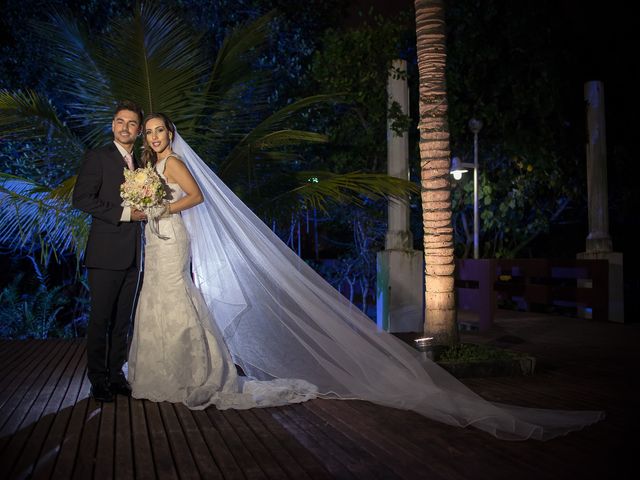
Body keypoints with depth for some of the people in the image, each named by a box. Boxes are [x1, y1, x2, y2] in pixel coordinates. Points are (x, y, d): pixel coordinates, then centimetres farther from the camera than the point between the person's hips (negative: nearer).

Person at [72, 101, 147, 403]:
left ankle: (116, 375, 20)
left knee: (123, 320, 11)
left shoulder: (140, 165, 18)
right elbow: (81, 198, -12)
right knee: (100, 319, 0)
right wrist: (123, 213, -17)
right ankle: (98, 380, 10)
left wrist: (145, 210, 4)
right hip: (106, 253, -6)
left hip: (133, 257, 6)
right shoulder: (97, 157, -2)